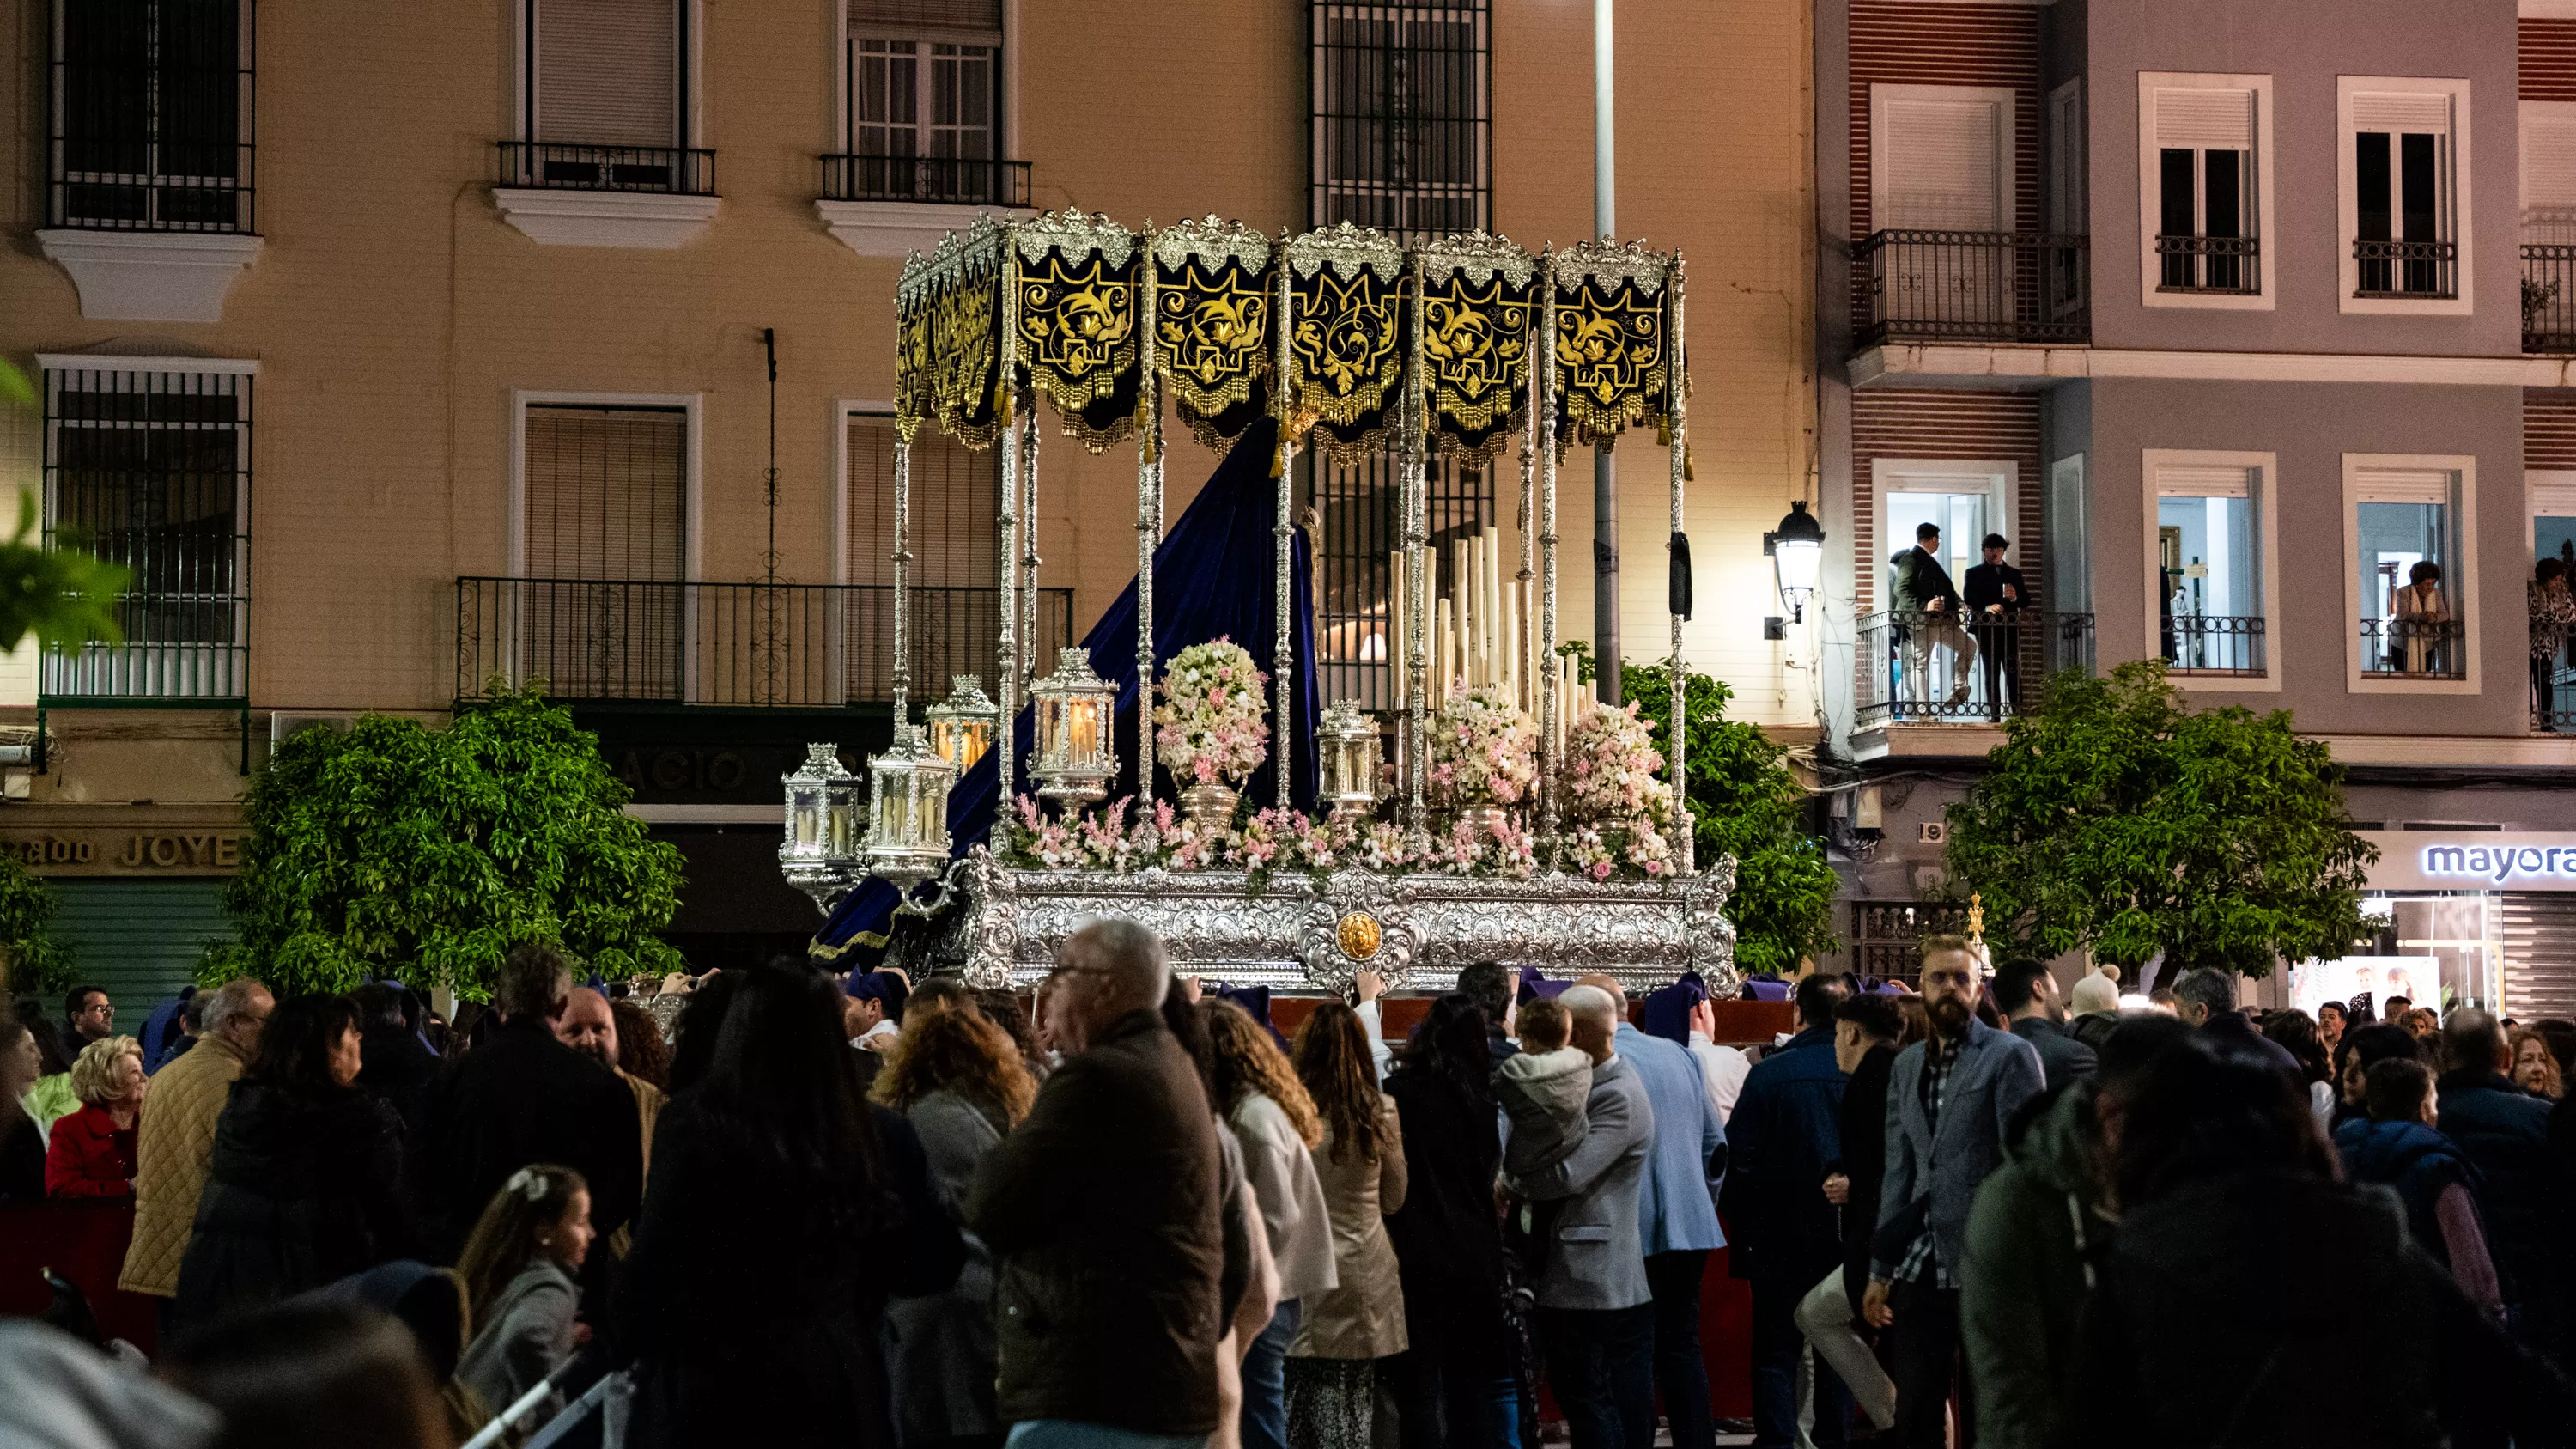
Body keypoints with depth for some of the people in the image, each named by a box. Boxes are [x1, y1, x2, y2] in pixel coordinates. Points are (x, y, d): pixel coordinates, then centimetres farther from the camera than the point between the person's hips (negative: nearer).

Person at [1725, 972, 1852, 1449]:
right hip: (1848, 1236, 2)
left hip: (1781, 1235, -2)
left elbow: (1739, 1158, -8)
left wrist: (1740, 1223, 4)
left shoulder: (1769, 1073, -11)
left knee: (1777, 1352, 6)